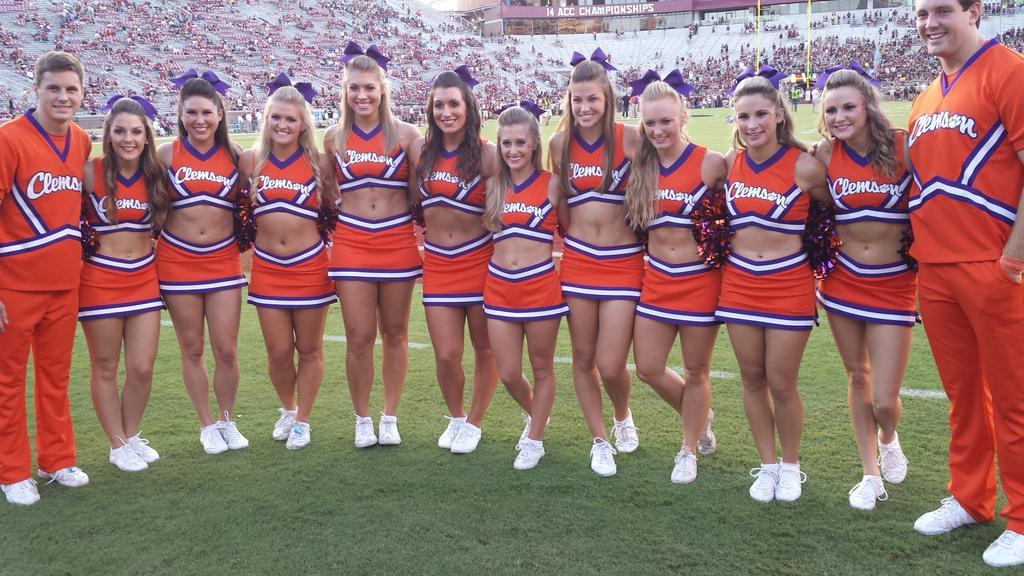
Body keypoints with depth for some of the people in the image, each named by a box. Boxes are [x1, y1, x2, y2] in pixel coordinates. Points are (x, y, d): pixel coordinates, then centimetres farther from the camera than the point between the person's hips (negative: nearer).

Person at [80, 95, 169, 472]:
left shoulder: (155, 176, 1)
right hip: (99, 280, -3)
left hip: (144, 279, 3)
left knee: (142, 368, 5)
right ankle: (117, 445, 23)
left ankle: (132, 436, 27)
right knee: (105, 368, 8)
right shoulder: (91, 173, -10)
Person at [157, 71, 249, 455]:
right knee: (192, 350, 8)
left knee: (226, 350, 1)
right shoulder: (167, 154, -3)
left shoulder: (234, 155, 1)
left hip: (223, 261, 1)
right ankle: (207, 425, 24)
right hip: (177, 261, 0)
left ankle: (227, 421, 22)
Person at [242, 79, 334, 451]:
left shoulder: (317, 163, -4)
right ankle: (287, 410, 34)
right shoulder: (251, 161, 0)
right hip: (267, 269, 2)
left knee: (309, 350, 8)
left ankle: (302, 421, 26)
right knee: (278, 353, 6)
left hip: (310, 266, -1)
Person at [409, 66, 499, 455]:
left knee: (484, 348, 10)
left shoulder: (486, 154, -10)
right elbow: (413, 200, 17)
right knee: (446, 356, 1)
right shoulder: (420, 150, 1)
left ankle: (474, 423, 30)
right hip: (438, 263, 3)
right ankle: (455, 417, 29)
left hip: (479, 260, -2)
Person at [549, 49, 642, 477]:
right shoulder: (560, 143, 3)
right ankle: (599, 441, 27)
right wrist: (567, 233, 13)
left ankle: (623, 416, 30)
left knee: (611, 365, -5)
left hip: (624, 261, -3)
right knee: (583, 358, 8)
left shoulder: (629, 138, -8)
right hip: (578, 260, 3)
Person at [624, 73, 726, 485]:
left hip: (700, 280, -5)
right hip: (657, 279, 5)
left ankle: (690, 450, 30)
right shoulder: (642, 168, 2)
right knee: (648, 369, 9)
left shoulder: (711, 163, -13)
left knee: (696, 372, 9)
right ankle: (700, 419, 37)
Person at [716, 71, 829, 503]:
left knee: (781, 384, 2)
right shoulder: (730, 164, 1)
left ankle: (791, 466, 25)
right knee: (752, 379, 10)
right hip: (739, 283, 4)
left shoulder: (804, 166, -10)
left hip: (789, 285, -3)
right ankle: (767, 466, 26)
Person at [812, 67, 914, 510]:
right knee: (858, 378, 14)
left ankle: (888, 437, 35)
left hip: (894, 286, -2)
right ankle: (871, 474, 31)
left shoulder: (902, 147, -12)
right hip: (842, 281, 3)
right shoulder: (825, 153, -5)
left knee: (884, 399, -3)